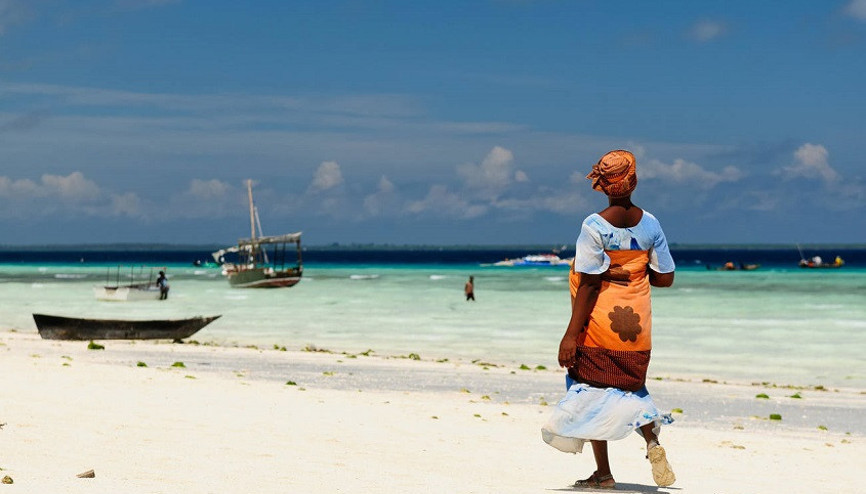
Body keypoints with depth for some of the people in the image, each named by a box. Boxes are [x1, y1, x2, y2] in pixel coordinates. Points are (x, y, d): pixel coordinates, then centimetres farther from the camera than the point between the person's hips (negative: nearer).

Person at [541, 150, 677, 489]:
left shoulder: (595, 226, -13)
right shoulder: (649, 224, -1)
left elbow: (589, 284, -16)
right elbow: (665, 278, 1)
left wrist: (571, 334, -13)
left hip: (599, 323, -4)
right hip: (636, 326, 4)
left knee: (593, 390, 7)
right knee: (630, 387, 20)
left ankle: (603, 473, 8)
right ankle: (652, 440, -7)